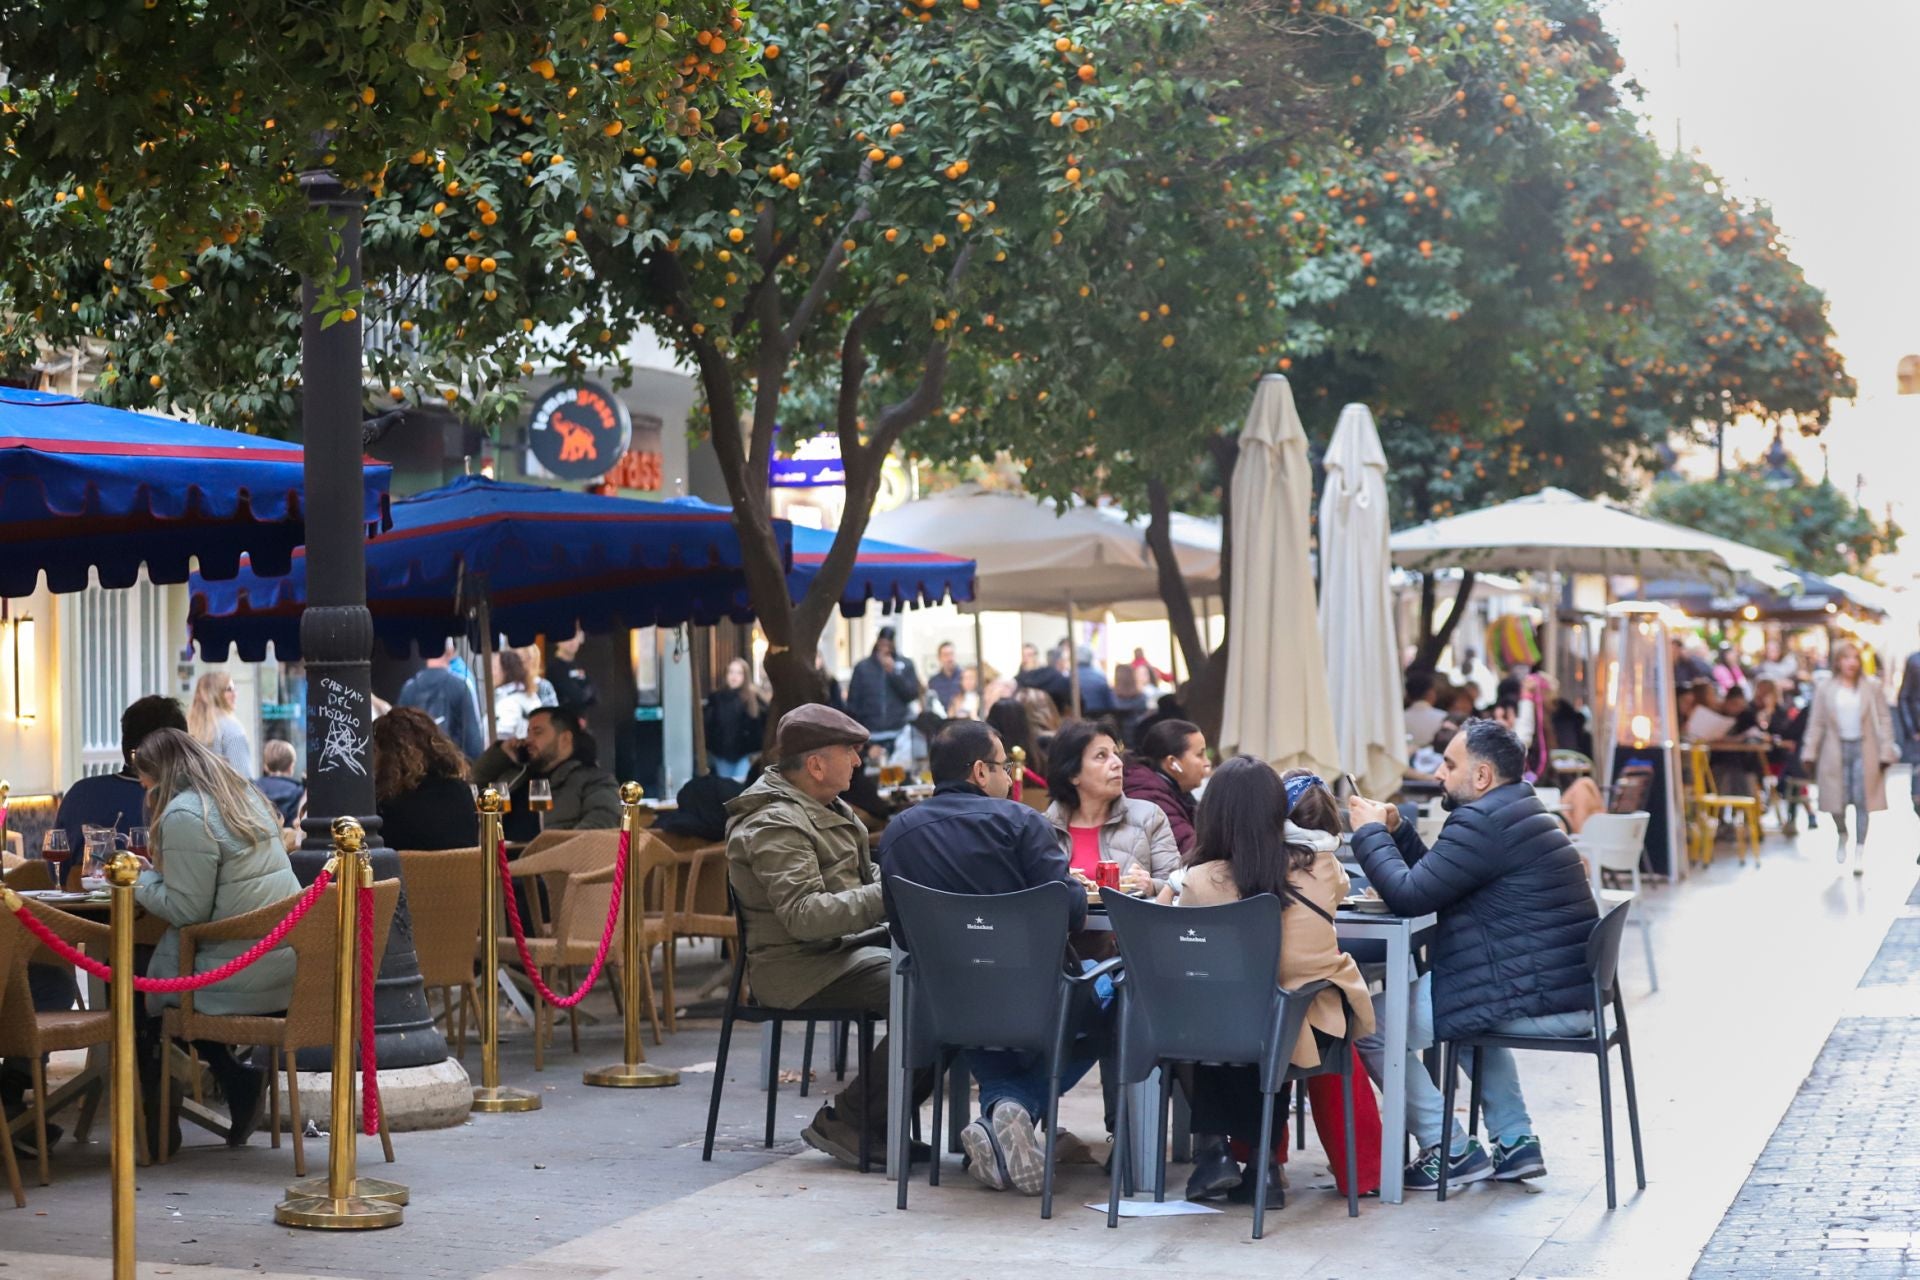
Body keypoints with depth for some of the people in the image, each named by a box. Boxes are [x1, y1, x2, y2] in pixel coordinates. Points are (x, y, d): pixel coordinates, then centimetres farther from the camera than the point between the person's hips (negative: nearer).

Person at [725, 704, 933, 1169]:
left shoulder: (825, 808, 18)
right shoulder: (775, 826, -15)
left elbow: (863, 877, 26)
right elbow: (803, 914, -26)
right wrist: (889, 896, -27)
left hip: (846, 945, 10)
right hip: (803, 965, -10)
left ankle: (886, 1122, -3)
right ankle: (845, 1122, -14)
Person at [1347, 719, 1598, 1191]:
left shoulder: (1483, 822, -16)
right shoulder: (1518, 812, 18)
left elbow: (1410, 896, -17)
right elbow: (1435, 878, 23)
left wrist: (1370, 833, -3)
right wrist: (1396, 831, 14)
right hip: (1570, 993, 11)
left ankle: (1451, 1152, 4)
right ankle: (1515, 1141, 30)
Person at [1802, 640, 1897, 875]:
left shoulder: (1872, 687, 1)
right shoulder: (1825, 690, 4)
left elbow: (1884, 720, 1)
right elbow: (1816, 723, 5)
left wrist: (1886, 752, -5)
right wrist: (1810, 754, 0)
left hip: (1864, 750, -1)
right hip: (1836, 750, 1)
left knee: (1862, 802, -3)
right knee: (1837, 802, 3)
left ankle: (1860, 852, 5)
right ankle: (1842, 835, 34)